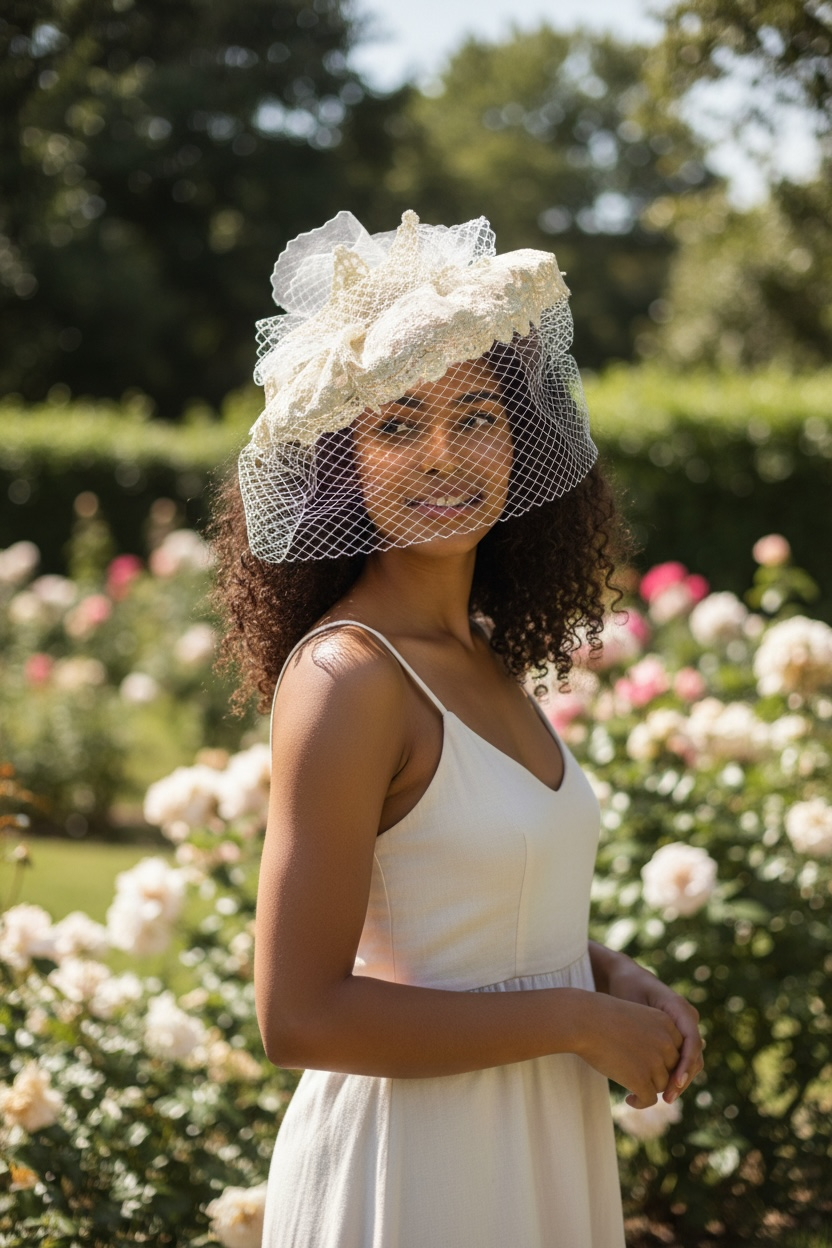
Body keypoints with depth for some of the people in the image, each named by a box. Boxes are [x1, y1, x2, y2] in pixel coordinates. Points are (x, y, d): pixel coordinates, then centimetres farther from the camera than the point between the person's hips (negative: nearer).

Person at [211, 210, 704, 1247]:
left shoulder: (486, 656, 4)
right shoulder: (347, 677, -20)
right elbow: (299, 1017, -23)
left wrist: (614, 976, 0)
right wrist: (580, 1019, -16)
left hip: (540, 1150, 8)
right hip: (407, 1160, -8)